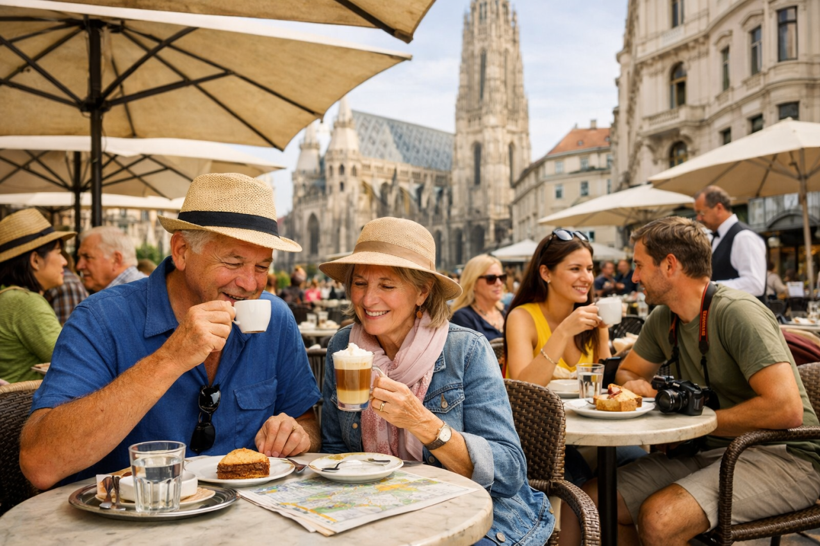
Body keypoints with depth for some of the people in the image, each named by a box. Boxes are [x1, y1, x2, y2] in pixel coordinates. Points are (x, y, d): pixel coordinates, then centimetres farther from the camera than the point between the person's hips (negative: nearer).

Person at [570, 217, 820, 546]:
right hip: (711, 451, 7)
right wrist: (635, 385, -5)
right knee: (592, 501, -8)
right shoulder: (663, 319, 6)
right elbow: (627, 371, 21)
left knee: (658, 518, -31)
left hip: (781, 456, -7)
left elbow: (787, 408, -27)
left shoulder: (736, 312, -18)